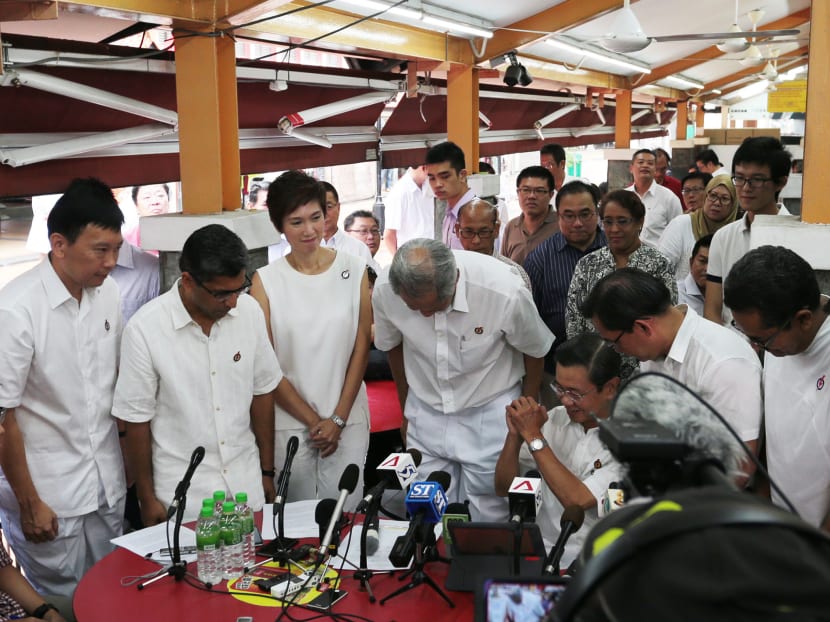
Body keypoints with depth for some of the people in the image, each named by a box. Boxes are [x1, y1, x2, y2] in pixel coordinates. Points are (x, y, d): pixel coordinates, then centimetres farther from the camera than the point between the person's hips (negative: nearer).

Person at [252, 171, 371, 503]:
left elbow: (361, 347, 1)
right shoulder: (266, 280, -3)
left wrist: (338, 417, -5)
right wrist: (312, 420, -6)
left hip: (348, 420, 1)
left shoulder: (354, 270, 1)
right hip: (289, 422, -1)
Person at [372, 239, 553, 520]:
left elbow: (534, 352, -6)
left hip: (490, 415, -2)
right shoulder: (384, 290, -18)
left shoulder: (506, 292, -27)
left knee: (489, 521, 3)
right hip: (426, 412, 3)